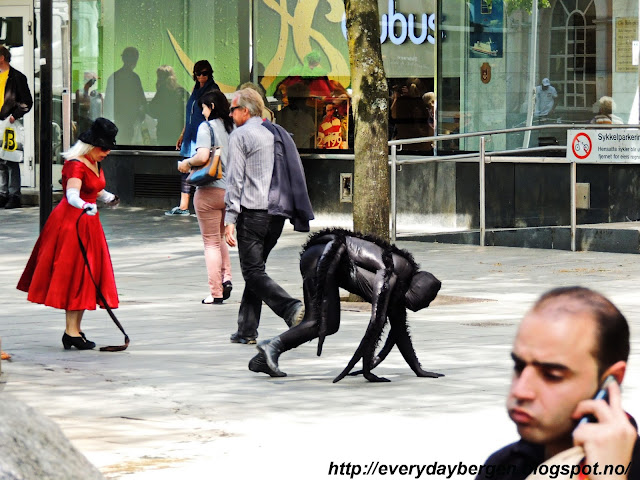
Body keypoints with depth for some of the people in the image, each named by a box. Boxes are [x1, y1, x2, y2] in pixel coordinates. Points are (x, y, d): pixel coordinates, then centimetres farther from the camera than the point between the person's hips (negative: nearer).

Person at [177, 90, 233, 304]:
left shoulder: (206, 127, -10)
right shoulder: (233, 128, 6)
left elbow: (202, 156, -23)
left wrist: (186, 163, -4)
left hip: (210, 191, -6)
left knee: (211, 242, 3)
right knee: (220, 238, 24)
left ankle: (215, 292, 3)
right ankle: (226, 277, 5)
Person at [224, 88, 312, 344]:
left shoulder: (240, 135, -3)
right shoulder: (278, 134, 18)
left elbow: (235, 179, -10)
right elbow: (296, 175, 18)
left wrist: (230, 219, -11)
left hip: (252, 211, -7)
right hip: (278, 213, 8)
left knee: (253, 272, -7)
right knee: (255, 268, 14)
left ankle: (292, 308, -26)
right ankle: (247, 330, 13)